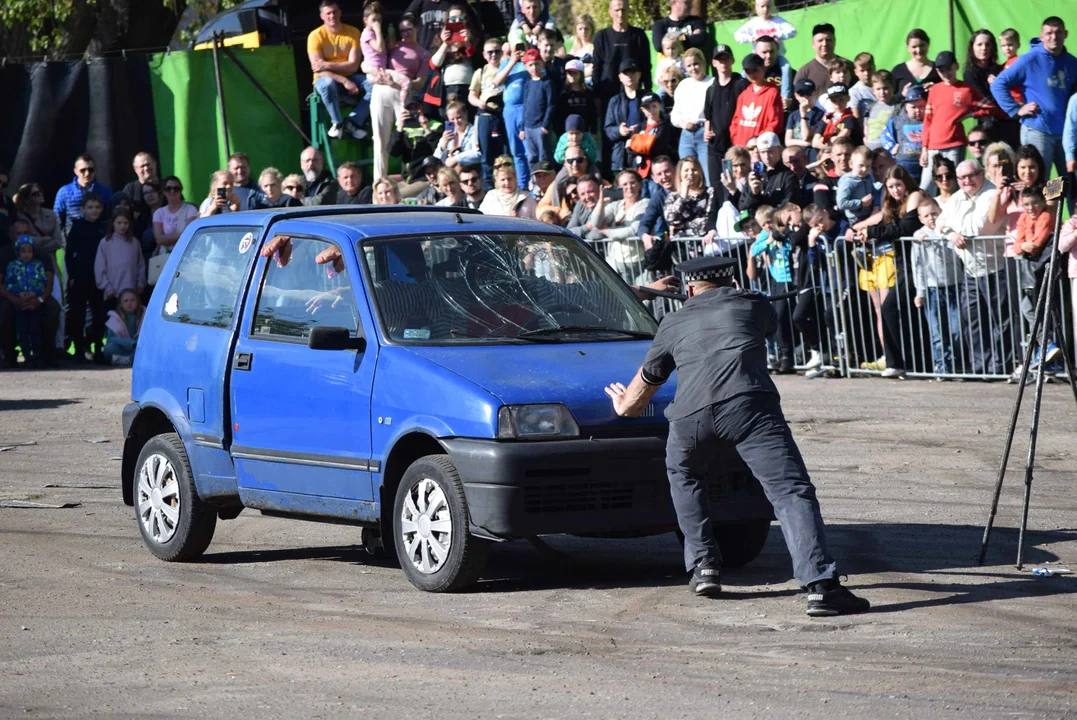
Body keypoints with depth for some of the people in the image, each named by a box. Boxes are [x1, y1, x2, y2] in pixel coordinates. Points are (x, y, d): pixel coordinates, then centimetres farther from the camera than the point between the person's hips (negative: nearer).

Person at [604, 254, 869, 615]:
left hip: (691, 413, 2)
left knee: (683, 475, 33)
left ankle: (703, 564, 25)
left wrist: (624, 406, 67)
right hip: (749, 403, -2)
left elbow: (647, 379, 45)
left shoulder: (674, 323, 32)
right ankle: (820, 585, -25)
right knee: (791, 491, -7)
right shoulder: (752, 304, 29)